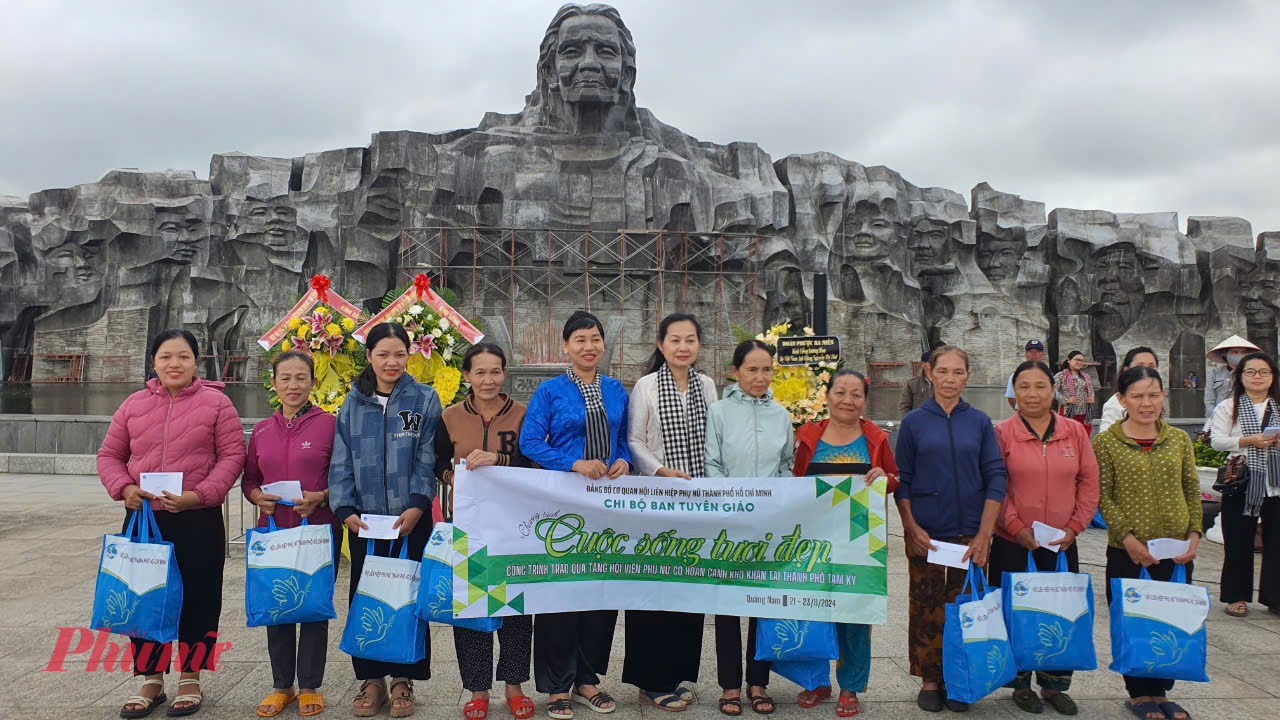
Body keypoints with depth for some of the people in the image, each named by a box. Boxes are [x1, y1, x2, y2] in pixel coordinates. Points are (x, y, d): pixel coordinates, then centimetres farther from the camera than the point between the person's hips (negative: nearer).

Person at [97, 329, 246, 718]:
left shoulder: (216, 403, -1)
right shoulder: (133, 405, 9)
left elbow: (232, 455, -5)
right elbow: (109, 454, 13)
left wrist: (200, 495, -17)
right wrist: (123, 487, -7)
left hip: (198, 521, -3)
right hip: (142, 518, 3)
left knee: (197, 598, 4)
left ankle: (190, 678, 21)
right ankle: (152, 681, 25)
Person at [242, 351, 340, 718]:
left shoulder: (329, 424, -3)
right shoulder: (261, 430, 9)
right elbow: (248, 479, 16)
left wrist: (320, 497, -18)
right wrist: (258, 497, -5)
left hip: (319, 530, -4)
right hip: (273, 530, 4)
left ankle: (310, 687, 18)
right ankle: (282, 686, 24)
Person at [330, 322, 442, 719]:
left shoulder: (425, 399, 0)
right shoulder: (353, 403, 7)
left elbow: (427, 458, -4)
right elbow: (341, 461, 5)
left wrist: (417, 505, -15)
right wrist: (345, 508, -7)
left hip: (411, 519, -2)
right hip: (364, 519, 2)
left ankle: (403, 678, 20)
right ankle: (371, 678, 22)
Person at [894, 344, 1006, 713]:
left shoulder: (980, 422, 4)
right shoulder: (914, 421, 2)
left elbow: (996, 478, 1)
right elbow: (902, 480, 2)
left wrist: (984, 535, -6)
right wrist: (912, 528, -7)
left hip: (970, 534, 1)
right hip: (925, 533, -1)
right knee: (927, 607, 5)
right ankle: (929, 680, 19)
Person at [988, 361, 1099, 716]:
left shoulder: (1075, 432, 4)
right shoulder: (1002, 433, -5)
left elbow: (1089, 481, 5)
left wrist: (1075, 526, -3)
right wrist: (1016, 527, -14)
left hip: (1062, 545, 3)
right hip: (1012, 545, -2)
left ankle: (1055, 684, 27)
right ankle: (1020, 684, 23)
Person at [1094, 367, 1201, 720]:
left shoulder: (1179, 440, 7)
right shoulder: (1105, 442, -4)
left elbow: (1192, 490, 10)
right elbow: (1102, 496, -6)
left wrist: (1194, 533, -1)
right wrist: (1128, 536, -14)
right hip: (1127, 552, -3)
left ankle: (1160, 691, 26)